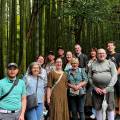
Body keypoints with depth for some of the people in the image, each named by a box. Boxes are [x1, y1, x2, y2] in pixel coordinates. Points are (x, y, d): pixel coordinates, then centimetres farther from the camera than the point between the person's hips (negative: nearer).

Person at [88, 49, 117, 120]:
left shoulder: (110, 63, 3)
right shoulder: (92, 65, 9)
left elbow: (114, 77, -4)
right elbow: (89, 77, 5)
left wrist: (107, 88, -12)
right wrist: (95, 87, -7)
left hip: (108, 89, -2)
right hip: (96, 90, 2)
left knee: (110, 108, 2)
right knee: (98, 108, 10)